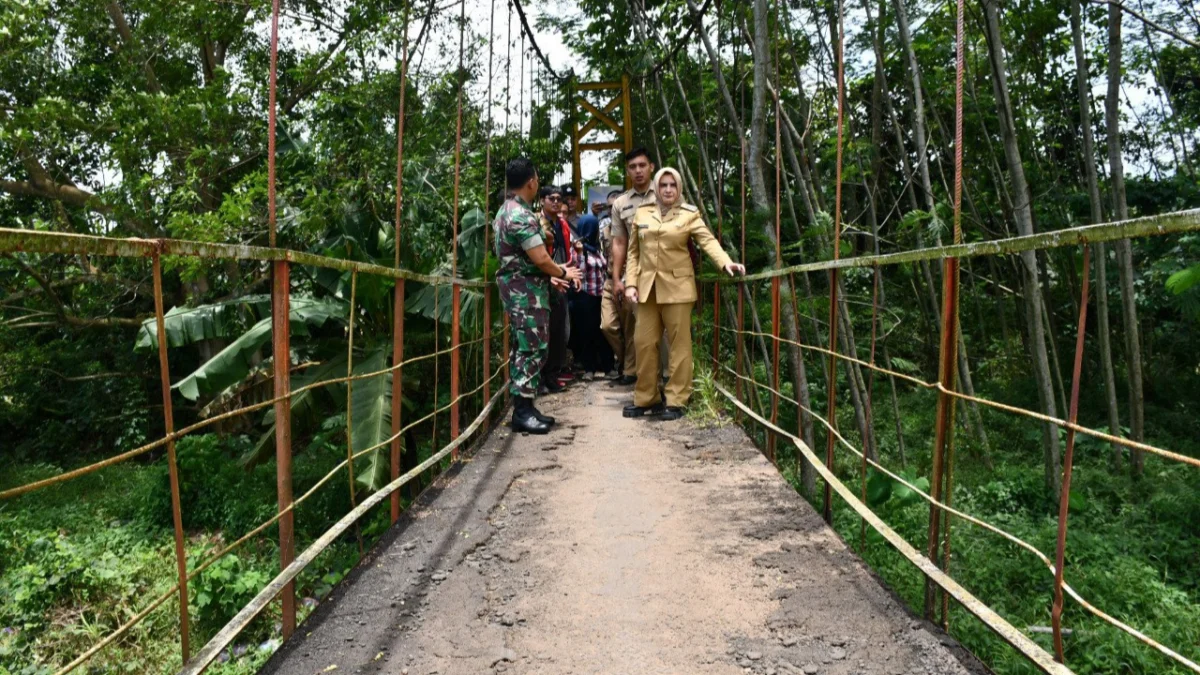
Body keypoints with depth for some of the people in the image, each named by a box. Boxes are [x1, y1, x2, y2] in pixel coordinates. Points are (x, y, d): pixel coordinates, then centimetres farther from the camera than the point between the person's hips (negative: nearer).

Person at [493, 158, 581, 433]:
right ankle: (522, 411, -2)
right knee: (531, 349, -6)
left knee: (523, 349, 12)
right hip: (527, 292, -10)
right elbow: (541, 258, -21)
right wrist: (562, 273, -2)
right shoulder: (522, 215, -19)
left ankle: (524, 407, 18)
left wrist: (548, 276, 17)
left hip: (519, 289, 10)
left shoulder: (506, 211, 14)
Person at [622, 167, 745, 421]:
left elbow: (708, 241, -10)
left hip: (677, 287, -3)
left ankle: (675, 401, 7)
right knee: (644, 343, 5)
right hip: (647, 287, 3)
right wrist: (630, 283, 1)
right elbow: (633, 252, 11)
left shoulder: (690, 214, 3)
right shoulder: (642, 213, 10)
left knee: (679, 344, 0)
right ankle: (645, 398, 17)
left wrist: (726, 262, -27)